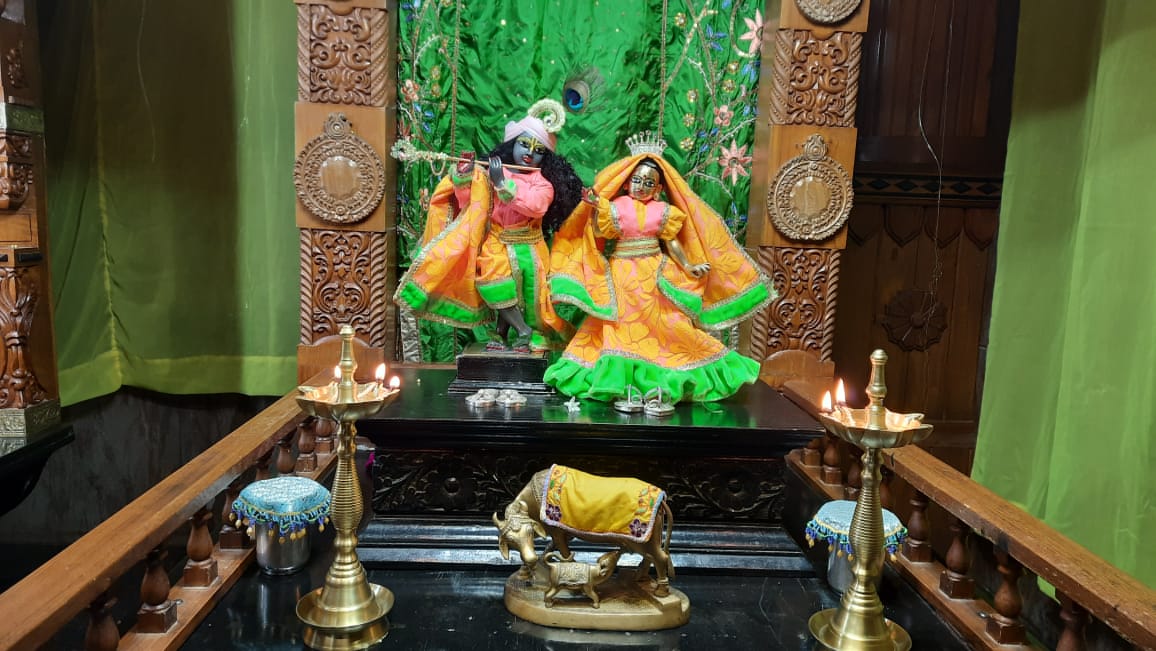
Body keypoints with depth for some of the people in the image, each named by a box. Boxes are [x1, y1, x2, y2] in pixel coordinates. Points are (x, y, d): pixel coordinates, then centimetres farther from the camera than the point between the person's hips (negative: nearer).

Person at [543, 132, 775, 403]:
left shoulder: (663, 211, 4)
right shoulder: (615, 207, -1)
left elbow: (672, 242, 4)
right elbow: (598, 234, -8)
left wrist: (688, 266, -5)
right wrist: (595, 207, -18)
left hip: (654, 275, 2)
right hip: (622, 275, -2)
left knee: (661, 321, 0)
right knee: (624, 323, -1)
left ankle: (661, 374, 9)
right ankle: (620, 374, 5)